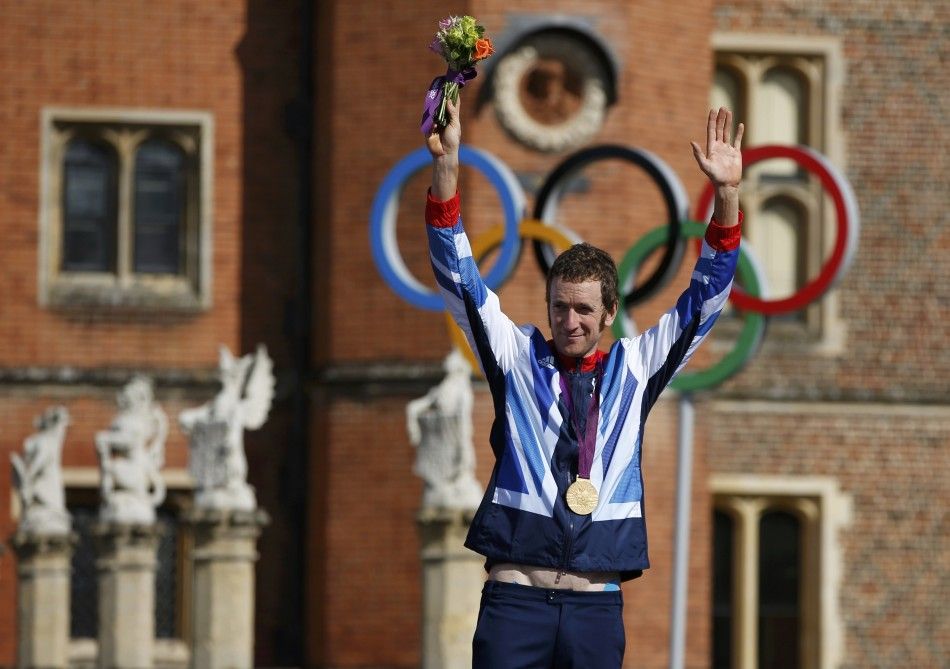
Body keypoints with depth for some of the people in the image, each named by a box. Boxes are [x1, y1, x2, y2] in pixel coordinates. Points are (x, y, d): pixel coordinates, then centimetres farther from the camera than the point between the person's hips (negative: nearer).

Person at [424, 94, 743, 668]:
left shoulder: (634, 368, 13)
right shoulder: (518, 358, 9)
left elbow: (704, 301, 9)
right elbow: (460, 280, 2)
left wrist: (728, 196, -3)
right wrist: (447, 167, -9)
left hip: (597, 605, 2)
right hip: (516, 597, -1)